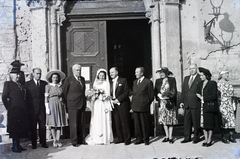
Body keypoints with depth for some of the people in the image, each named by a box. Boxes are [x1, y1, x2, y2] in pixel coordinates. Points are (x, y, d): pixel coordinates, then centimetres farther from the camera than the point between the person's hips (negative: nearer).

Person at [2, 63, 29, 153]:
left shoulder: (21, 85, 18)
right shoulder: (8, 84, 0)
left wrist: (26, 108, 10)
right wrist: (8, 108, -7)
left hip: (22, 110, 7)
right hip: (14, 110, -6)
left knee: (21, 128, 9)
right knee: (14, 128, -4)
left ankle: (18, 145, 18)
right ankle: (14, 146, 4)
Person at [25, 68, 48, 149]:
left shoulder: (44, 83, 10)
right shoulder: (28, 84, 4)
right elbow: (26, 97, 2)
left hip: (42, 108, 2)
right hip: (32, 109, -1)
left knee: (43, 126, 3)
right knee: (33, 127, 4)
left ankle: (43, 142, 12)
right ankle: (34, 143, 12)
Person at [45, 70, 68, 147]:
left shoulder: (60, 86, 11)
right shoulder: (48, 86, 3)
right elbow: (46, 98, -1)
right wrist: (47, 108, -8)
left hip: (60, 105, 3)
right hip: (52, 105, -3)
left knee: (59, 123, 1)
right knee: (53, 123, -1)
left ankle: (58, 140, 6)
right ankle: (54, 140, 7)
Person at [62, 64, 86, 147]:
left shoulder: (82, 79, 16)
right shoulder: (69, 79, -2)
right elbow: (64, 92, 0)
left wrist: (84, 102, 15)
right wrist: (67, 102, 1)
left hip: (82, 105, 6)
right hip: (72, 105, -6)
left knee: (81, 123, 10)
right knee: (73, 124, -3)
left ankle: (80, 139, 19)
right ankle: (74, 141, 4)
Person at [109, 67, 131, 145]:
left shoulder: (123, 80, 0)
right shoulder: (110, 82, 16)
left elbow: (126, 92, -7)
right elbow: (110, 93, 16)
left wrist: (118, 99, -13)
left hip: (122, 104, -5)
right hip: (114, 105, 5)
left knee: (125, 122, -3)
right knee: (117, 122, 4)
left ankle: (127, 139, 4)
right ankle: (120, 138, 14)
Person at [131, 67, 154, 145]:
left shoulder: (148, 82, -3)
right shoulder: (134, 82, 17)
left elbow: (151, 95, -2)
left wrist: (146, 104, -2)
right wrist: (132, 105, 10)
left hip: (144, 107, -6)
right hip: (135, 107, 6)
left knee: (145, 124, 2)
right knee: (136, 123, 7)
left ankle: (146, 139, 13)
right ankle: (139, 139, 17)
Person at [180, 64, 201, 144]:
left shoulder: (200, 78, -3)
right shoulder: (186, 78, 17)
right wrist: (182, 101, 11)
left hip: (196, 104, -6)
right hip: (187, 104, 6)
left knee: (196, 121, 2)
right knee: (186, 121, 9)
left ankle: (196, 137, 15)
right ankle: (187, 138, 17)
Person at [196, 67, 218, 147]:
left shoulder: (213, 83, -2)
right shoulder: (199, 84, 15)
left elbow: (214, 96, -8)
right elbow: (198, 94, 19)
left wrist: (203, 98, -9)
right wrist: (200, 97, -3)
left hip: (209, 106, -5)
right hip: (202, 106, 5)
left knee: (210, 123, -1)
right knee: (203, 123, 4)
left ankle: (209, 140, 8)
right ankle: (206, 139, 14)